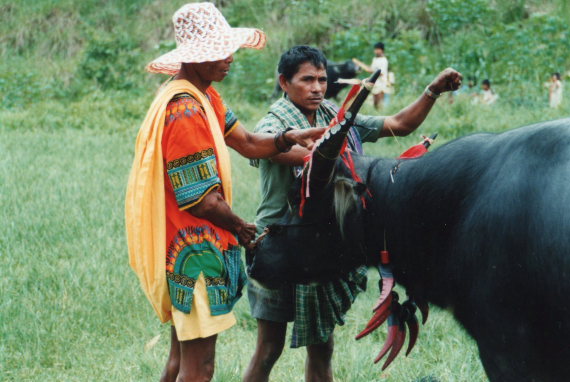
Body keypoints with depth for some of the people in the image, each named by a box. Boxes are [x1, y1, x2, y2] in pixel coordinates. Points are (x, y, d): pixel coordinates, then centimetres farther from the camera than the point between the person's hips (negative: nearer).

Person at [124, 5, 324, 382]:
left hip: (192, 246, 11)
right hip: (195, 249, -11)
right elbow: (202, 201, -21)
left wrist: (290, 138, -5)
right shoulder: (184, 111, -22)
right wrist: (242, 229, -5)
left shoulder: (204, 96, 10)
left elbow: (247, 142, 13)